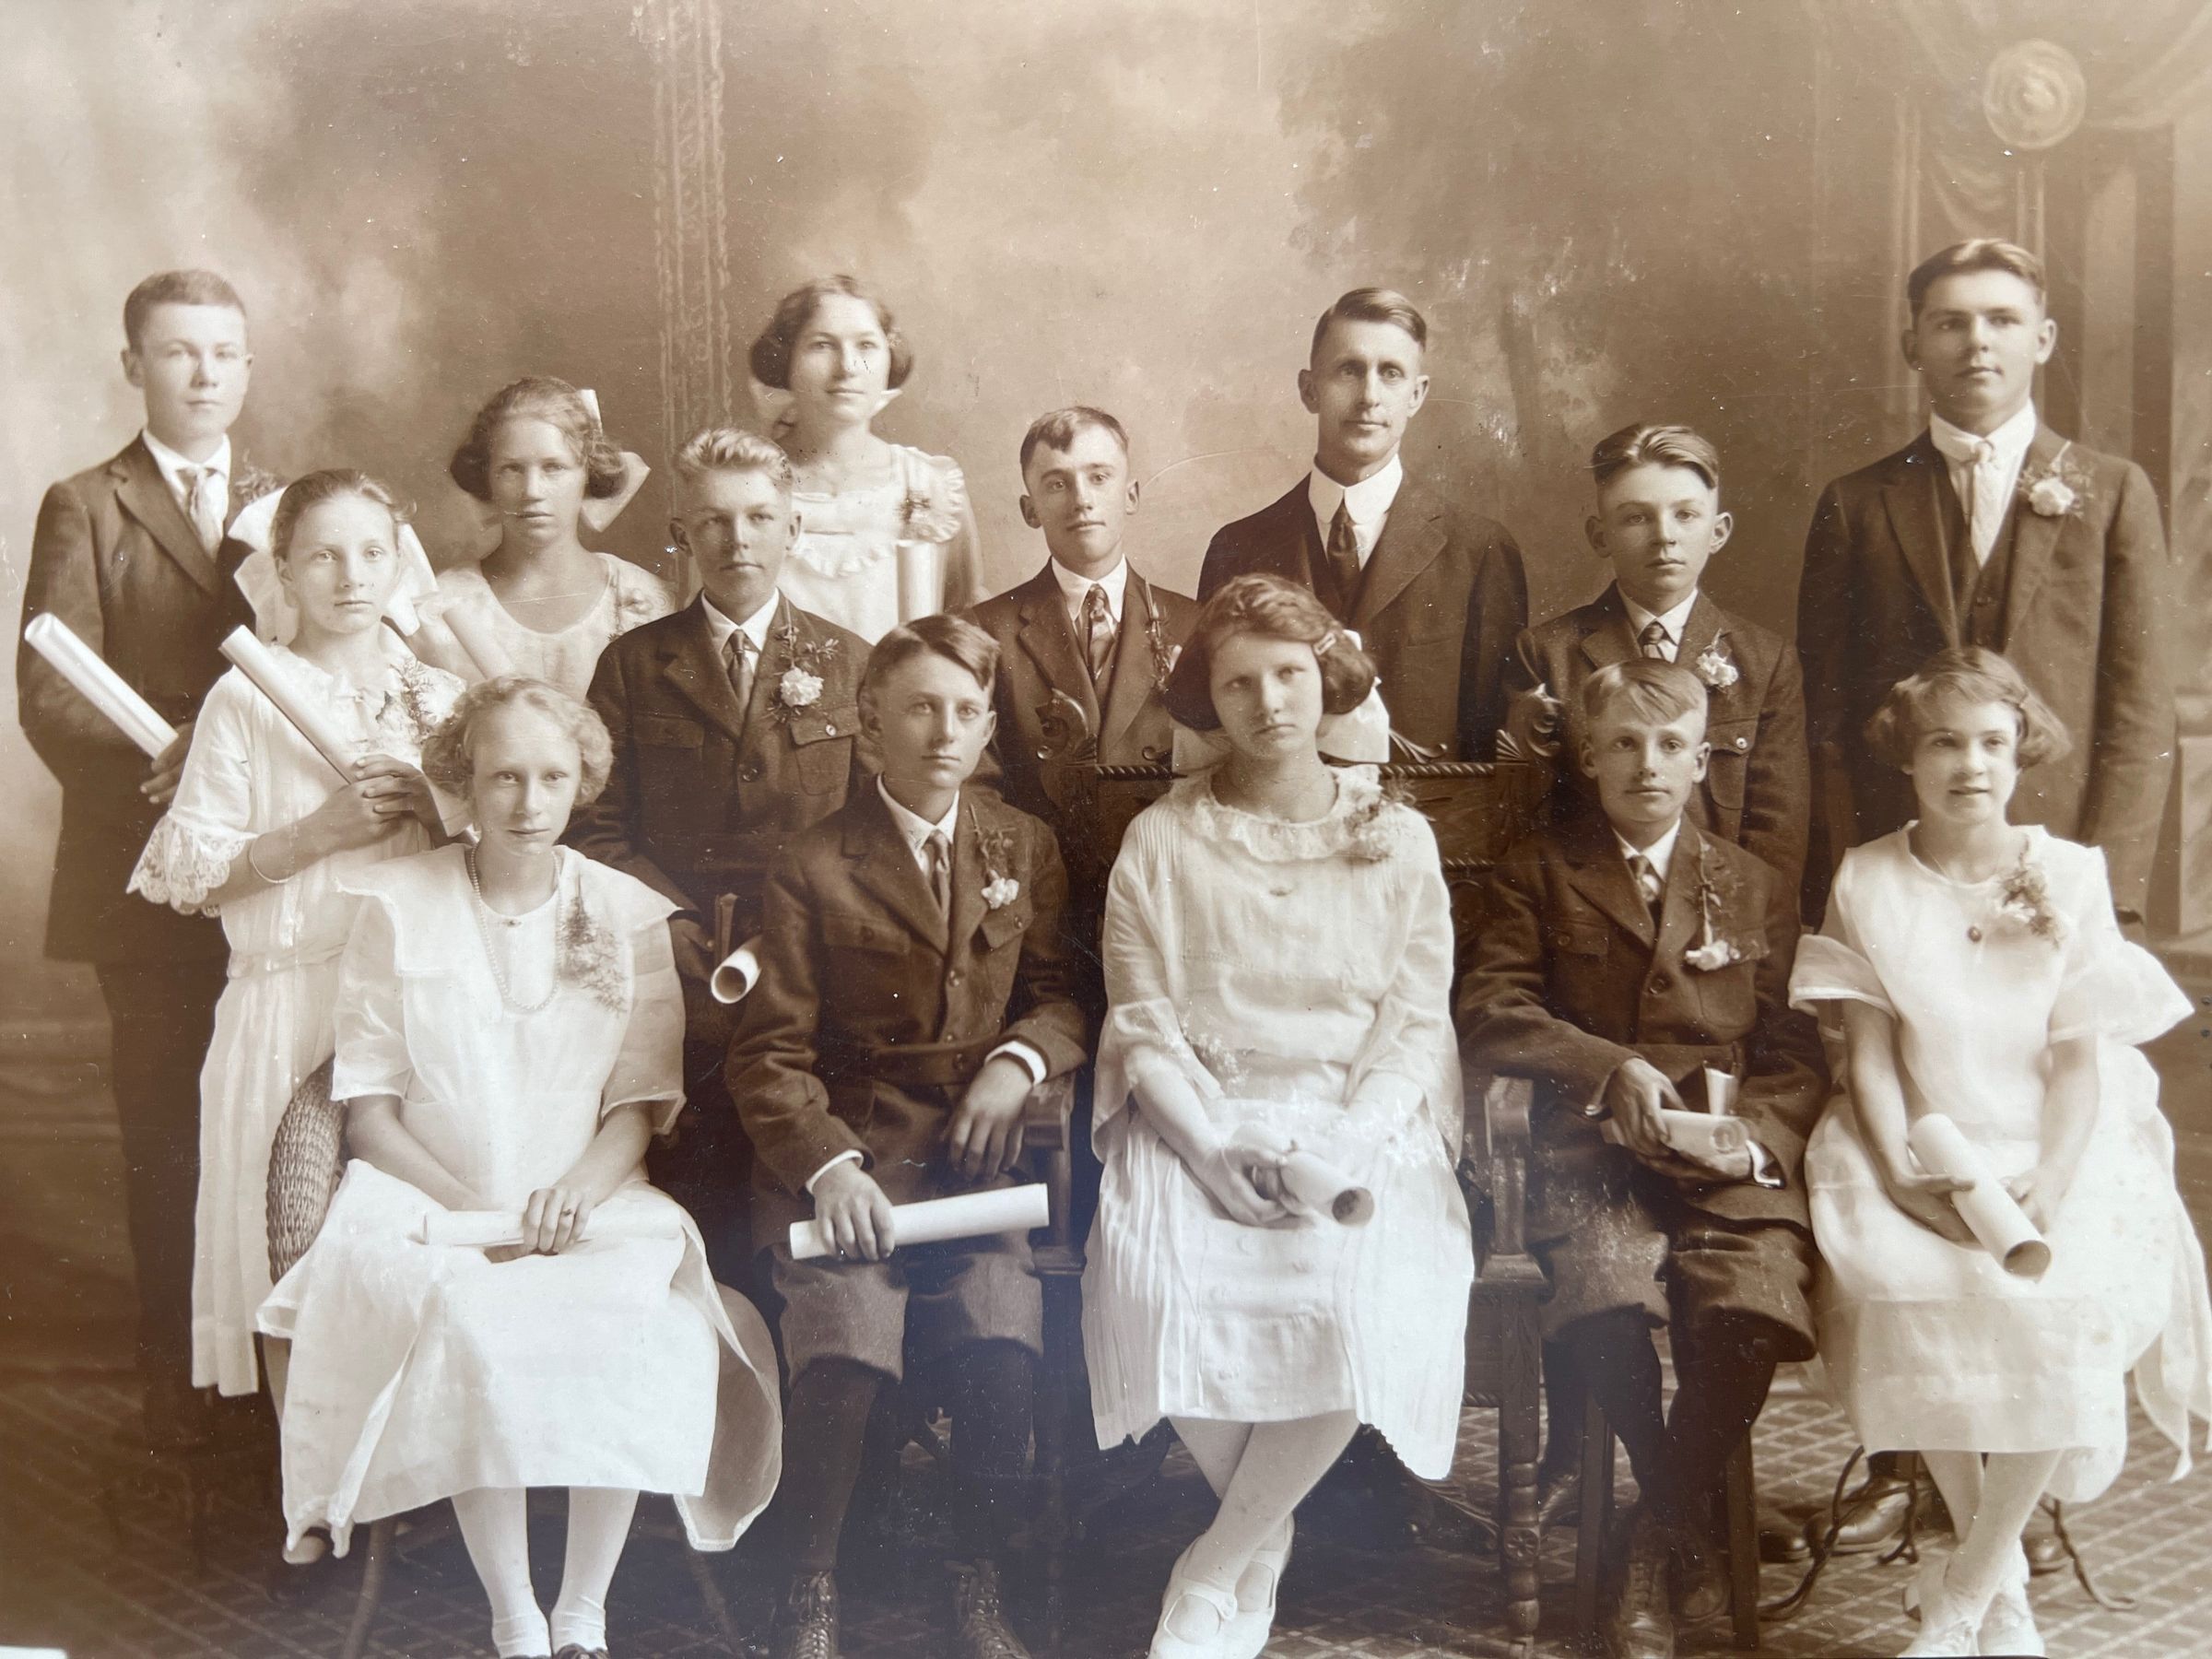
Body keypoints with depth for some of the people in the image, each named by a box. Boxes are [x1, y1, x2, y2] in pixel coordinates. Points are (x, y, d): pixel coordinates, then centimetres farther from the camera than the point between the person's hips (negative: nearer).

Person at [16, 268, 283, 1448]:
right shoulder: (86, 509, 2)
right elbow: (49, 699, -7)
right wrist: (164, 761, -23)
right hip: (147, 867, -3)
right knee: (165, 1126, 4)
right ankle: (175, 1369, 17)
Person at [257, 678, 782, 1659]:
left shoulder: (627, 916, 9)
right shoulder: (398, 907, 6)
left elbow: (641, 1105, 8)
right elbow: (368, 1109, 3)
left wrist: (581, 1189, -14)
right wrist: (474, 1211, -12)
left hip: (588, 1210, 1)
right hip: (428, 1203, -1)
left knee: (637, 1329, -32)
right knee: (475, 1322, -35)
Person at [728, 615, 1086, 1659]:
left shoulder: (1026, 850, 14)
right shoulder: (815, 868, 3)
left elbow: (1063, 990, 15)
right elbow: (770, 1053, -1)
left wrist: (1022, 1059, -7)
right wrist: (828, 1165, -17)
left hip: (978, 1155, 2)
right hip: (847, 1153, -2)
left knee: (1003, 1350, -26)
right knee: (844, 1352, -28)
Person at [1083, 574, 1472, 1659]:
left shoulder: (1399, 839, 12)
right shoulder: (1160, 841, 11)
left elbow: (1417, 1024, 4)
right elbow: (1143, 1024, 3)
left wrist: (1338, 1149, -13)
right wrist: (1214, 1145, -15)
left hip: (1362, 1123, 0)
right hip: (1199, 1122, 0)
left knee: (1363, 1303, -31)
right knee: (1160, 1290, -31)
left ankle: (1219, 1566, -7)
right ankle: (1264, 1538, 0)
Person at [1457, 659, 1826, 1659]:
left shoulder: (1757, 890, 21)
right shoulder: (1539, 873, 16)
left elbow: (1799, 1057, 12)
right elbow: (1488, 1014, 1)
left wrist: (1753, 1136, -10)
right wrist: (1613, 1067, -14)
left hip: (1729, 1161, 1)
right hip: (1589, 1153, -1)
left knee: (1754, 1304, -31)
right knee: (1606, 1299, -34)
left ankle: (1656, 1544, -4)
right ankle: (1692, 1527, -4)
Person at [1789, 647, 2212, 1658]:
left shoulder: (2070, 876, 4)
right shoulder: (1867, 881, 4)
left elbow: (2084, 1057, 0)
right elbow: (1869, 1053, 0)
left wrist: (2049, 1182, -16)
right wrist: (1904, 1176, -16)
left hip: (2051, 1157, 0)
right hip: (1920, 1153, 0)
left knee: (2067, 1298, -29)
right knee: (1907, 1288, -30)